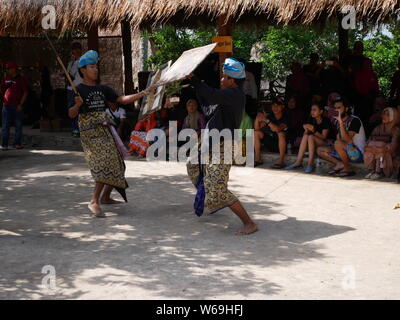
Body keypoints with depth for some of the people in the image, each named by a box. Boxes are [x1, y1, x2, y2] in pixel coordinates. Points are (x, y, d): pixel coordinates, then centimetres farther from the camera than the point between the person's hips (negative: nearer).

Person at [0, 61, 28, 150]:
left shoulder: (21, 79, -1)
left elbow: (25, 92, -3)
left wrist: (20, 104, -9)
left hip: (17, 106, -3)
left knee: (18, 125, 3)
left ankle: (17, 143, 11)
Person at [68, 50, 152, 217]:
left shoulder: (102, 89, 13)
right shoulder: (79, 90, -5)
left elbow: (122, 100, 8)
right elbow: (72, 114, -8)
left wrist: (142, 94, -1)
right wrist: (78, 104, -29)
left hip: (105, 130, 7)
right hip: (90, 133, -7)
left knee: (115, 164, 11)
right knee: (105, 162, -21)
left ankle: (105, 197, 28)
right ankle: (94, 202, -24)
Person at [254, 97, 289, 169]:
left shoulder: (285, 119, -16)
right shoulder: (269, 116, -2)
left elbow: (277, 129, -36)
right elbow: (256, 129, -6)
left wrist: (266, 120, -39)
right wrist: (257, 119, -23)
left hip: (282, 145, -5)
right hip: (270, 144, 5)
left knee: (281, 133, -33)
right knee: (257, 133, -7)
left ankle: (281, 161, -33)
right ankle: (258, 159, -7)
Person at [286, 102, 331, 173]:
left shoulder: (326, 120, -14)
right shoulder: (311, 119, 2)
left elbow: (324, 137, -18)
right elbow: (305, 133, -2)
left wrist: (313, 130, -31)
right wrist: (307, 130, -25)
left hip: (326, 142, -6)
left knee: (310, 137, -29)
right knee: (306, 136, -22)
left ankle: (310, 164, -36)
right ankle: (298, 162, -28)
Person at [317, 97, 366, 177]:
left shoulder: (354, 120, -14)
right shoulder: (337, 122, 10)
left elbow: (347, 140, -26)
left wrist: (341, 122, -29)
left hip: (358, 153, -8)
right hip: (345, 152, 8)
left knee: (338, 144, -34)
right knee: (320, 150, 5)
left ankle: (348, 168, -17)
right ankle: (340, 164, -12)